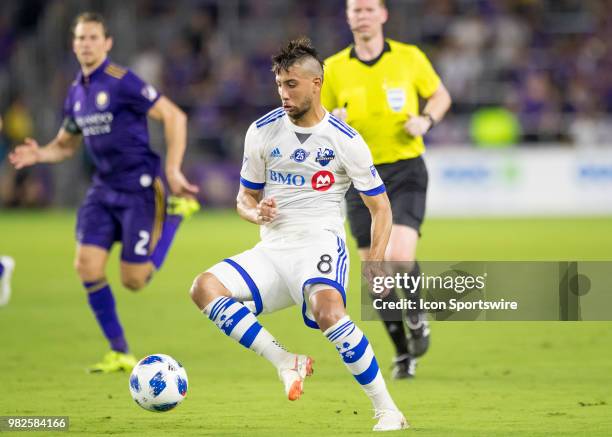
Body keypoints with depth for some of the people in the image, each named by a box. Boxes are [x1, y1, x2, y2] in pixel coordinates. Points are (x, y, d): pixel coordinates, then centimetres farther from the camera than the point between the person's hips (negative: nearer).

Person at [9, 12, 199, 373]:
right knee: (87, 265, -9)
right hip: (104, 190, 7)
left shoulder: (122, 82, -13)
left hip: (139, 187, -7)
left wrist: (173, 170, -18)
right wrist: (39, 154, 1)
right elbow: (66, 144, 23)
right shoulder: (76, 93, 10)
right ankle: (119, 353, 4)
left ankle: (176, 211, 18)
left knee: (133, 279, -6)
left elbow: (174, 116, -14)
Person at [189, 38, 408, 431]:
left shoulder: (345, 140, -3)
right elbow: (246, 197, 16)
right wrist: (257, 213, -9)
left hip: (321, 242, -4)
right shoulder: (263, 132, 6)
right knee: (205, 288, -21)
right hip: (273, 250, 5)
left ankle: (388, 410, -25)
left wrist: (375, 264, -11)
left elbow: (381, 207, 2)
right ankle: (287, 363, -18)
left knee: (327, 310, -36)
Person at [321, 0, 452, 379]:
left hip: (406, 170, -2)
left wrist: (426, 120, -8)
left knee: (400, 257, -22)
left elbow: (441, 95, 12)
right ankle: (403, 352, 19)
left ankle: (416, 318, 9)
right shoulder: (334, 68, 3)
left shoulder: (409, 57, -1)